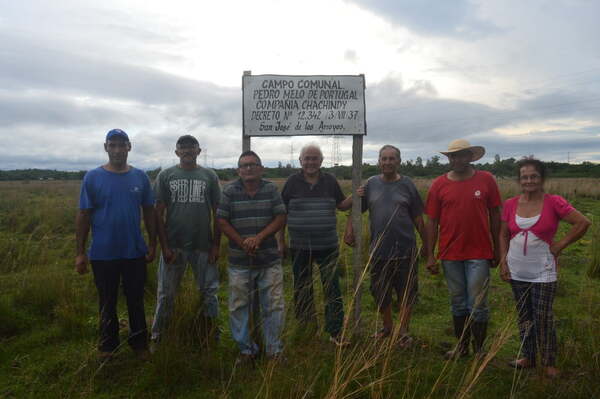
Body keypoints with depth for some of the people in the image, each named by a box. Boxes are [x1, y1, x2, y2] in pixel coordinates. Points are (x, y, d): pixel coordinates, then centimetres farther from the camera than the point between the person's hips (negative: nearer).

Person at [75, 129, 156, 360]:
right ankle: (107, 346, 32)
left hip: (135, 252, 1)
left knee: (136, 300, 13)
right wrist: (80, 252, -5)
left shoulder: (140, 177, 1)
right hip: (103, 254, -1)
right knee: (107, 302, 14)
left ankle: (139, 343, 29)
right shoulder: (93, 177, -4)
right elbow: (84, 215, -4)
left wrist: (152, 244, 2)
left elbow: (149, 212, 5)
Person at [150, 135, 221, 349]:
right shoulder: (166, 176, 3)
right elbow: (158, 213, 1)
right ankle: (156, 337, 24)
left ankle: (213, 335, 23)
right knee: (166, 294, 9)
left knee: (209, 291, 8)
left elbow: (217, 213, 5)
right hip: (173, 246, 0)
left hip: (203, 245, 1)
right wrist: (164, 247, -6)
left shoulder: (209, 176, 5)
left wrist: (216, 245, -1)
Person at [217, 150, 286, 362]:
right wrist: (242, 243, -12)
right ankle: (246, 349, 25)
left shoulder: (271, 189, 2)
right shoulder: (230, 191, 1)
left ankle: (274, 350, 21)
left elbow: (280, 218, -2)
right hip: (239, 261, 0)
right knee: (238, 307, 8)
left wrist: (259, 238, -14)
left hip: (269, 259, 0)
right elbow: (222, 221, -2)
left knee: (273, 306, 5)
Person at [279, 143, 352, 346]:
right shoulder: (292, 182, 1)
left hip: (327, 246, 0)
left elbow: (342, 205, 12)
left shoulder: (330, 181, 5)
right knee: (302, 289, 13)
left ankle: (335, 332, 8)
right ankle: (305, 327, 29)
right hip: (299, 247, 0)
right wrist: (281, 240, 3)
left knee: (332, 289, 0)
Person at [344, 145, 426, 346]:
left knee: (406, 293, 6)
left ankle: (403, 331, 23)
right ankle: (387, 326, 35)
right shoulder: (371, 184, 4)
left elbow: (418, 218, 4)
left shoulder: (407, 184, 1)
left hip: (405, 249, -2)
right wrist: (349, 230, -10)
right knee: (380, 293, 14)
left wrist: (426, 244, 6)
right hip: (379, 251, 2)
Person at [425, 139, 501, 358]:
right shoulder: (439, 184, 1)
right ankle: (461, 346, 29)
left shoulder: (486, 180, -1)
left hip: (479, 253, -2)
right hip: (450, 254, 2)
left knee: (477, 305, 2)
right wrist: (430, 256, -2)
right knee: (458, 304, 14)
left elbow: (495, 216, 4)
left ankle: (479, 349, 20)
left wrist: (496, 250, 4)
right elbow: (432, 221, 2)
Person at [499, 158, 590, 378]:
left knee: (543, 317, 1)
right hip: (517, 271, 4)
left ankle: (549, 363, 19)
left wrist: (560, 245, -10)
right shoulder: (510, 205, 1)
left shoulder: (554, 202, -10)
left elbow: (583, 222, -11)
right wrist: (504, 261, 2)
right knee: (524, 316, 15)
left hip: (543, 271, -4)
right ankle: (528, 357, 29)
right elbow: (503, 235, 9)